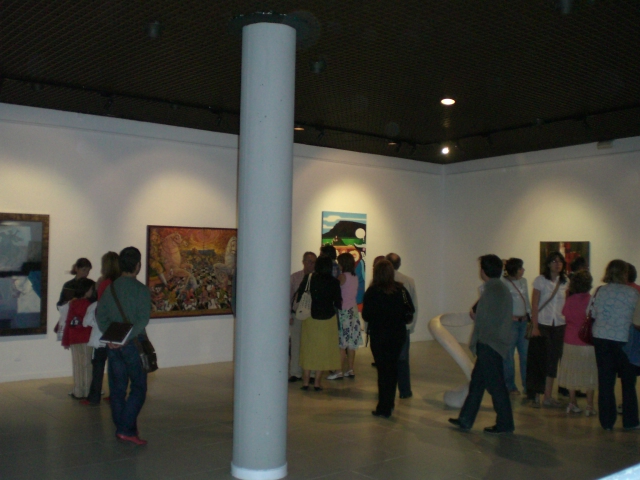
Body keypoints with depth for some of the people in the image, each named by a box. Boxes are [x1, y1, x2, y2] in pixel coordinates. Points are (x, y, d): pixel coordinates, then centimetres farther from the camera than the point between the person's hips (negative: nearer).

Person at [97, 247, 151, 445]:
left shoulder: (109, 288, 6)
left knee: (117, 388, 12)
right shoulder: (141, 290, -10)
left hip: (113, 345, 6)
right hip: (133, 345, -5)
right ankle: (127, 429, -6)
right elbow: (142, 319, -20)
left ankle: (121, 428, 19)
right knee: (138, 388, 2)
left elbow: (101, 316, 3)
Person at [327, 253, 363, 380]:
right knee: (351, 343, 10)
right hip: (354, 310, 7)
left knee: (341, 343, -4)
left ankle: (340, 371, -1)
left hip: (344, 311, -7)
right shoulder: (355, 277, 9)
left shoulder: (342, 276, -11)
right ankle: (350, 370, 14)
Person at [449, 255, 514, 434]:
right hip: (492, 345, 10)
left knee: (495, 385, 0)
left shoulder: (492, 290, -17)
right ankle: (465, 420, 21)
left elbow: (486, 320, -20)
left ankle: (505, 424, 11)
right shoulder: (502, 288, 13)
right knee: (477, 381, 14)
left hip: (489, 345, -10)